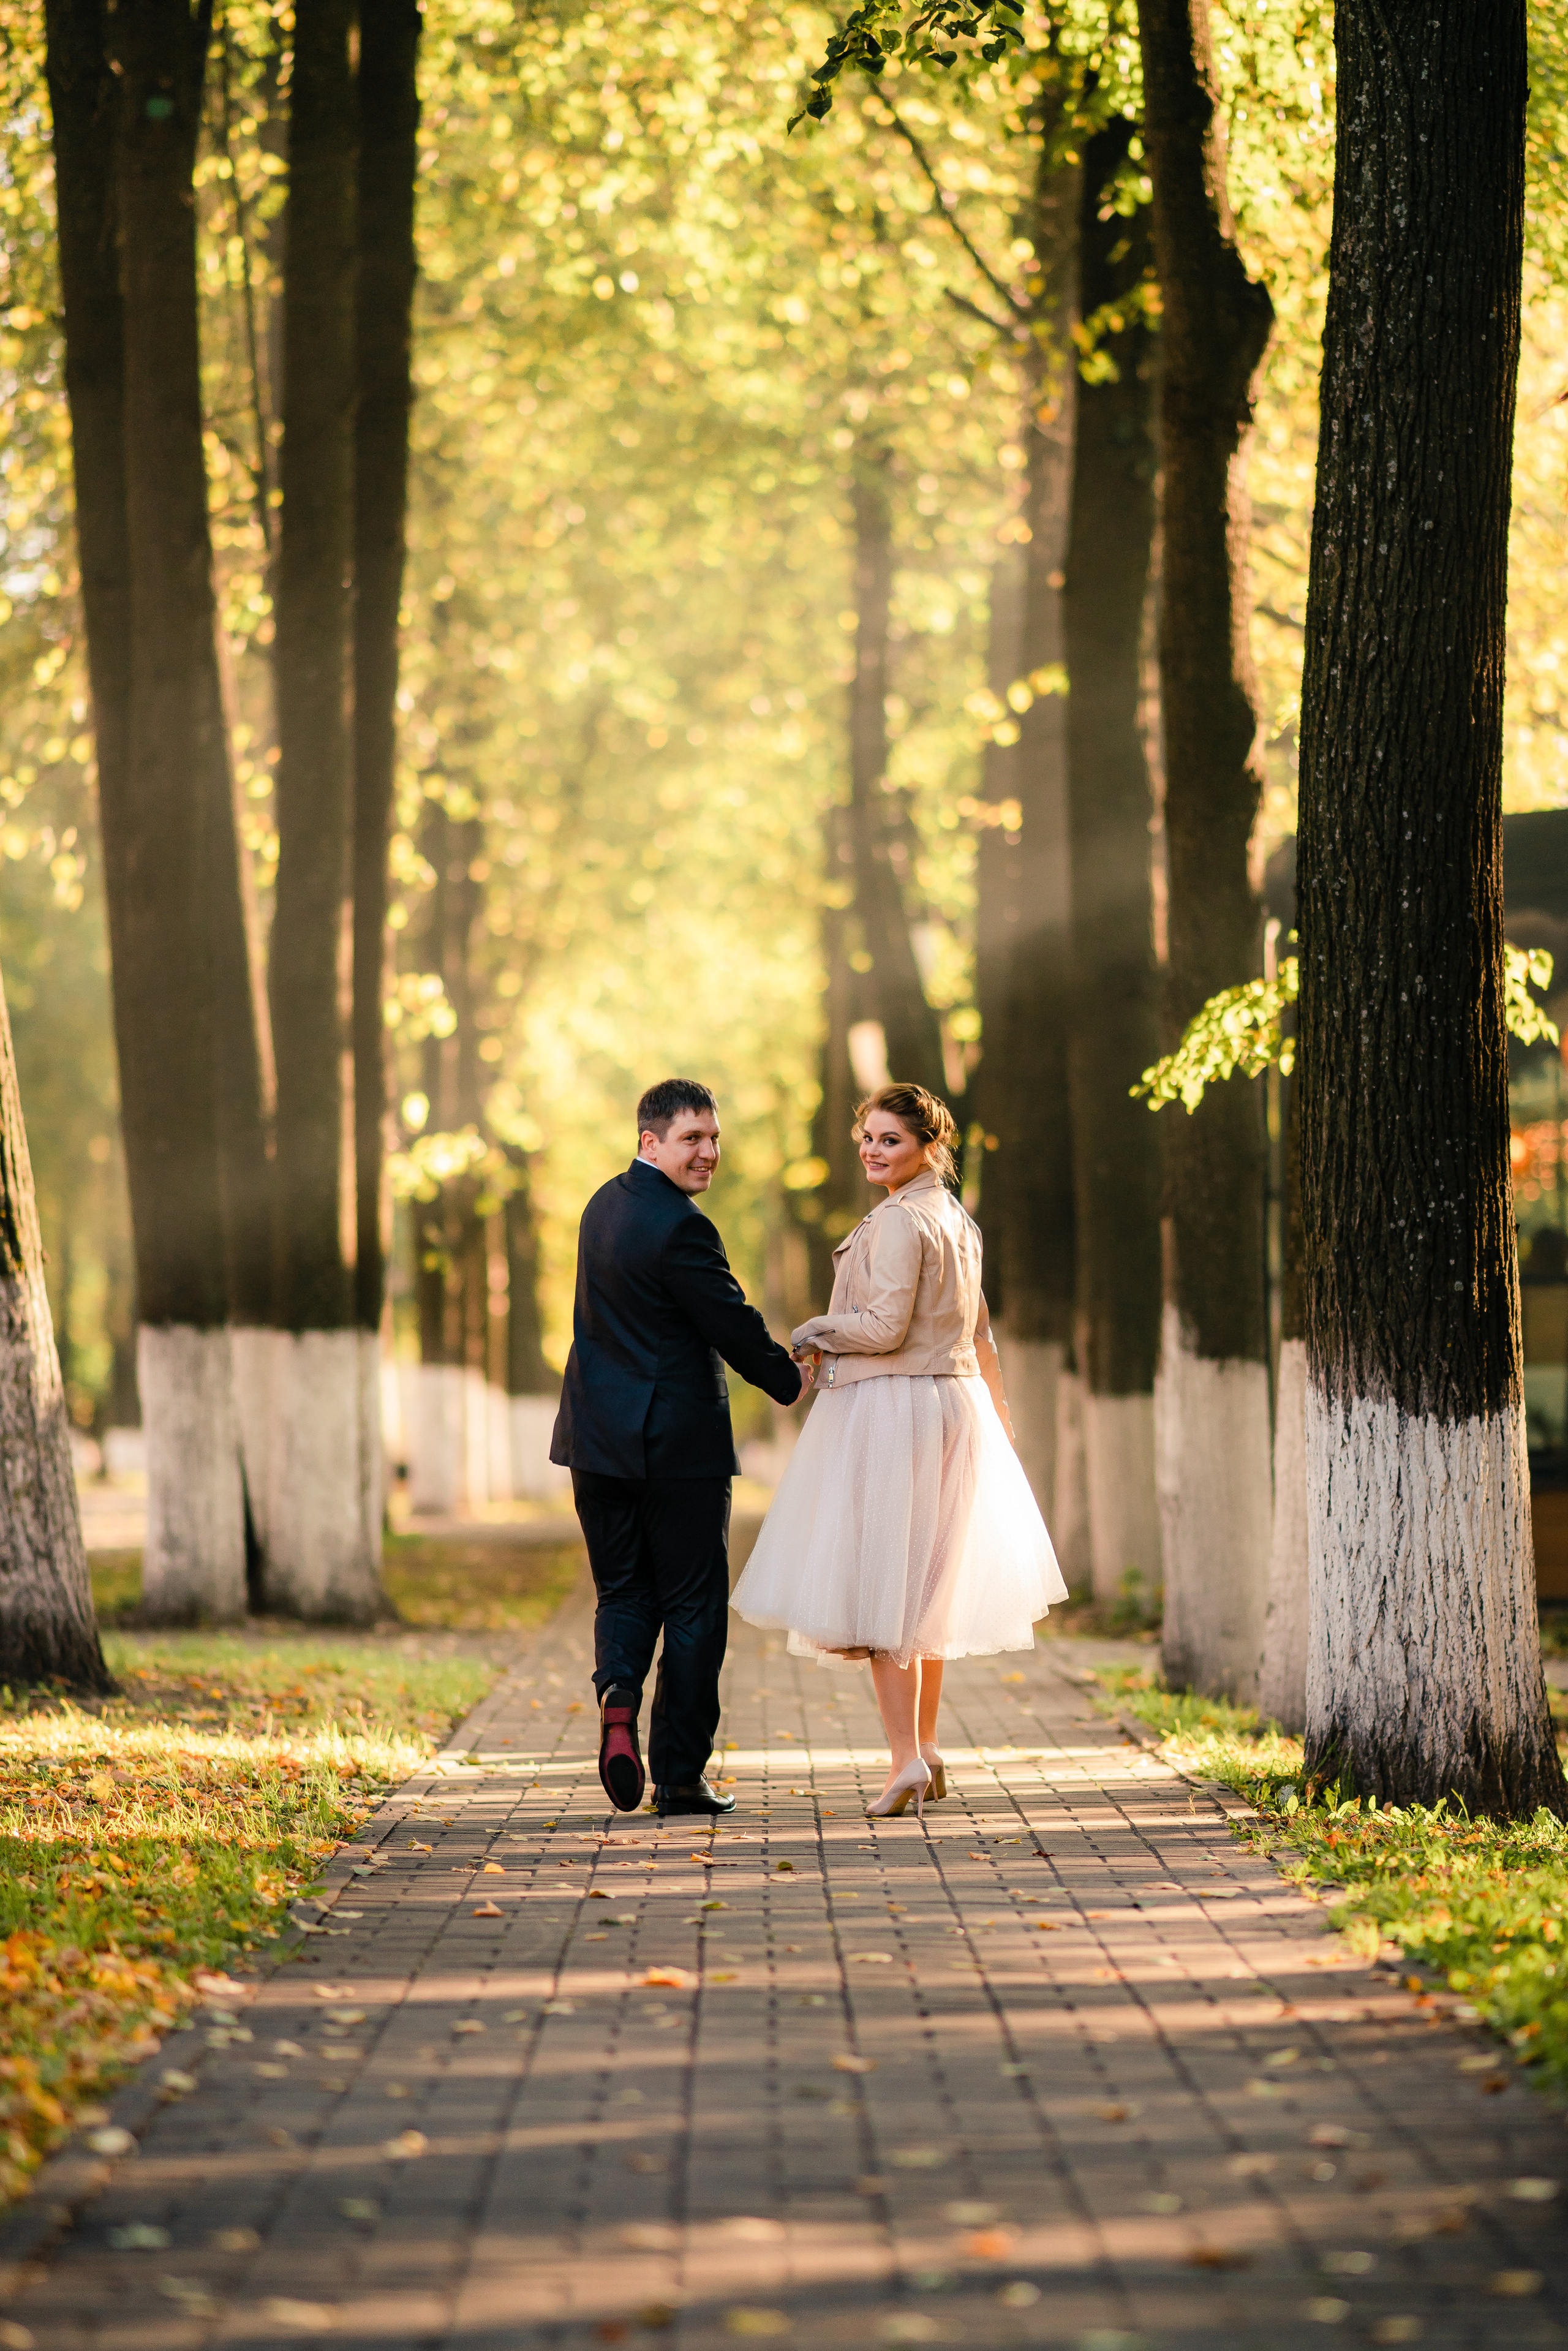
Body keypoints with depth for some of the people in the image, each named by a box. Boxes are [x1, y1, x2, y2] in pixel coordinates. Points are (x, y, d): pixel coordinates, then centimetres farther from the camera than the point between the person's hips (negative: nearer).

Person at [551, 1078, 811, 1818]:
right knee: (692, 1604, 3)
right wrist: (790, 1380, 7)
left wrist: (769, 1354, 19)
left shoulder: (607, 1204, 10)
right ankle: (680, 1772, 6)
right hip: (679, 1442, -7)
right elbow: (732, 1325, -12)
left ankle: (618, 1695, -12)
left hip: (600, 1438, 7)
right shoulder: (679, 1227, -18)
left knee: (623, 1591, 16)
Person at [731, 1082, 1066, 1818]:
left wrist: (814, 1332, -4)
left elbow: (886, 1326, -20)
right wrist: (996, 1413, 32)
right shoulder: (957, 1220, 14)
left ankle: (907, 1759, -11)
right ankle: (926, 1749, 21)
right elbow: (978, 1332, 23)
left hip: (891, 1410, -9)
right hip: (953, 1407, 9)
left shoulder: (900, 1221, -15)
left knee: (879, 1586, -6)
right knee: (926, 1587, 16)